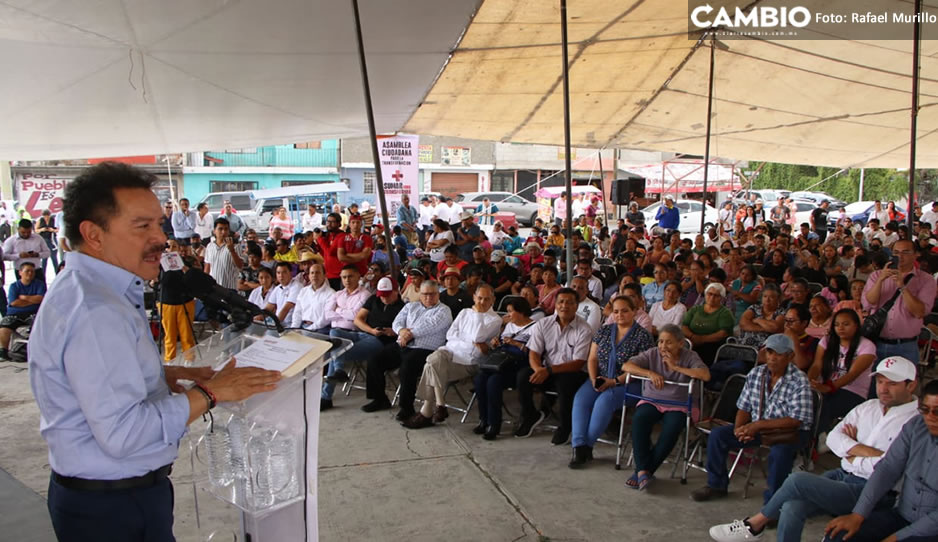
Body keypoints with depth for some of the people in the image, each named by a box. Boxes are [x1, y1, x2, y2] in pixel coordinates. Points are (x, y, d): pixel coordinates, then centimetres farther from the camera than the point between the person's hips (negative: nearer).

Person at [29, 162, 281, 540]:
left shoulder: (83, 289, 6)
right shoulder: (95, 313, -28)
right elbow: (122, 432, -32)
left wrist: (167, 374, 4)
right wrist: (210, 392, -23)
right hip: (113, 510, -10)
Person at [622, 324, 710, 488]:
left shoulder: (689, 356, 2)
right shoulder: (652, 354, 4)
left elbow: (705, 375, -16)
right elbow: (626, 366, -6)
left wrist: (676, 367, -17)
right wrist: (650, 373, -22)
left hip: (677, 405, -1)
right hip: (651, 401, 1)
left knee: (671, 431, -32)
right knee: (639, 419, -33)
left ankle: (644, 471, -21)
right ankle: (643, 470, -31)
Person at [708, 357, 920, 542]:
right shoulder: (868, 407, 14)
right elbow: (833, 437, 6)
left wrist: (852, 457, -3)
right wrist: (861, 449, -11)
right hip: (842, 476, 6)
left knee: (798, 480, -23)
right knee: (792, 508, -20)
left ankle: (755, 524, -1)